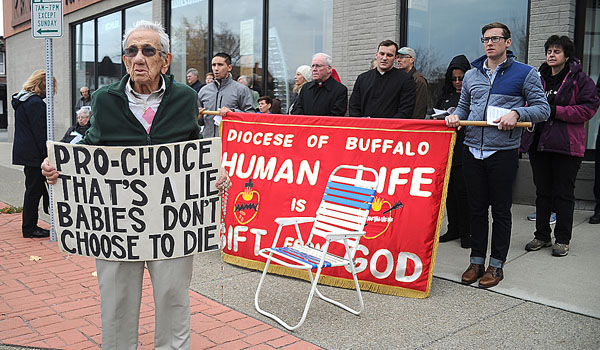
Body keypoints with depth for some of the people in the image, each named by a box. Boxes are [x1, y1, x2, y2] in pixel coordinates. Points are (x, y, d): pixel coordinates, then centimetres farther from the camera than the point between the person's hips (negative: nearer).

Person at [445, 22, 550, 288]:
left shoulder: (525, 73, 1)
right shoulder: (471, 75, 14)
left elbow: (543, 109, 0)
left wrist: (516, 112, -17)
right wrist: (455, 116, 0)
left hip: (503, 152, -4)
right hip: (472, 151, 4)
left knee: (501, 211, 5)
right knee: (476, 209, 10)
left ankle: (496, 264, 18)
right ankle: (476, 261, 22)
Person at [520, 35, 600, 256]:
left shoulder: (580, 80, -2)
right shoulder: (539, 78, 12)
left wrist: (555, 111, -17)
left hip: (566, 146, -5)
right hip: (538, 143, 5)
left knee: (564, 194, 2)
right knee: (542, 192, 12)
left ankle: (562, 240, 14)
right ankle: (542, 236, 23)